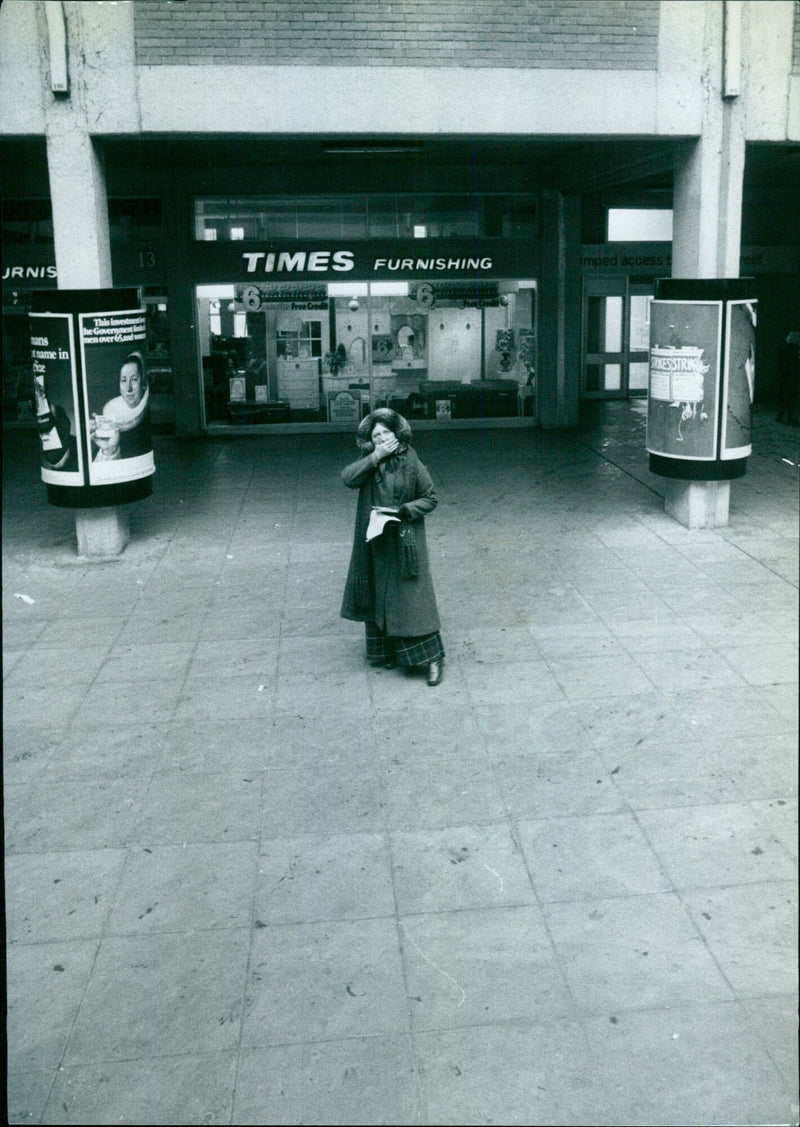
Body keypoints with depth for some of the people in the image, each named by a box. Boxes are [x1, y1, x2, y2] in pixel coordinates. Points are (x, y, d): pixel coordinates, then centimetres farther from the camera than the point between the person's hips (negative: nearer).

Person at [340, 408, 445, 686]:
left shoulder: (411, 463, -6)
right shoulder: (369, 463, 5)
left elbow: (430, 498, -2)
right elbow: (347, 478, -13)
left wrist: (404, 510, -17)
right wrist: (375, 457, -18)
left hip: (404, 542, -4)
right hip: (375, 543, 4)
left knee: (410, 599, -6)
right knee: (378, 598, 9)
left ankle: (433, 658, 0)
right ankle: (386, 652, 23)